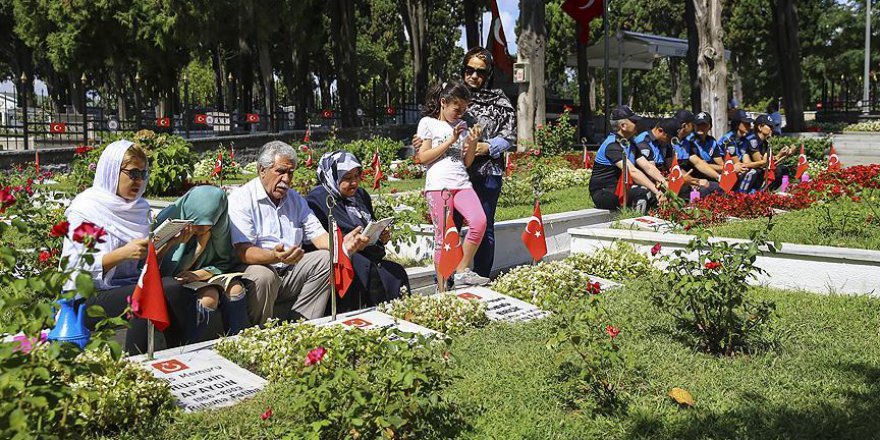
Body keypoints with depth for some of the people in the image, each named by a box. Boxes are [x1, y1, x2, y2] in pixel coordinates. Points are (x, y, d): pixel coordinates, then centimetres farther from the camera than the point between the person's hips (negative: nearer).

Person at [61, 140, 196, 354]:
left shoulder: (140, 208, 13)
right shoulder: (84, 210, -5)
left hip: (131, 285, 5)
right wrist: (122, 253, -25)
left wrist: (169, 243, -5)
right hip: (90, 299, -5)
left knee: (175, 288, -25)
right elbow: (76, 268, -13)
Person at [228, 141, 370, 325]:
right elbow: (243, 252, -18)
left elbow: (318, 235, 7)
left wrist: (342, 244, -17)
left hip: (290, 273, 6)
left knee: (326, 258, -13)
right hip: (259, 268, -6)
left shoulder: (296, 199, 15)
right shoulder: (241, 199, -7)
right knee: (263, 277, -36)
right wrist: (274, 257, -39)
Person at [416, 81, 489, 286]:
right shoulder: (428, 123, 7)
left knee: (479, 221, -19)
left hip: (462, 183, 4)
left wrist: (472, 142, 0)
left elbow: (467, 162, 18)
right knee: (443, 236, -7)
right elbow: (423, 157, -1)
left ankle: (462, 271, -7)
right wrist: (451, 140, -4)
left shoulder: (463, 126, 20)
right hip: (438, 185, -4)